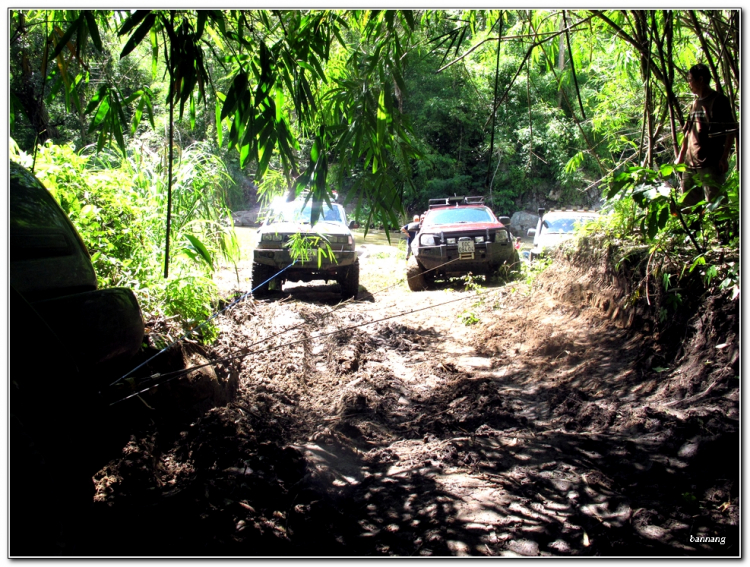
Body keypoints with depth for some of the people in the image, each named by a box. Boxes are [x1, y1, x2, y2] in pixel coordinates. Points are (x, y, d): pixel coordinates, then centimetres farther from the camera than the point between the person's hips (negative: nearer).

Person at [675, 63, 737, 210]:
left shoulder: (719, 101, -4)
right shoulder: (695, 104, 18)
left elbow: (731, 131, -8)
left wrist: (724, 158, -16)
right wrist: (680, 157, 21)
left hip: (711, 163, -8)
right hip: (691, 163, 8)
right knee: (687, 204, 8)